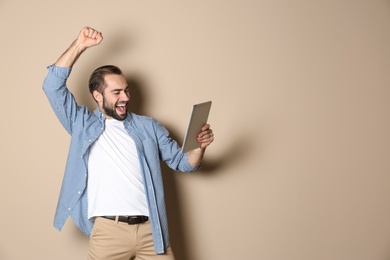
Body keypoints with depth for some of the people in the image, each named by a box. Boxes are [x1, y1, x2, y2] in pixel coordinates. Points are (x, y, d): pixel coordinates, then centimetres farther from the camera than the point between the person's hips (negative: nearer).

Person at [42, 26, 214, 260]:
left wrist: (200, 147, -7)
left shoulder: (149, 126, 14)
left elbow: (182, 162, 14)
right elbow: (53, 85, 4)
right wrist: (80, 45, 0)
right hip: (108, 231, -1)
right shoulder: (83, 124, 11)